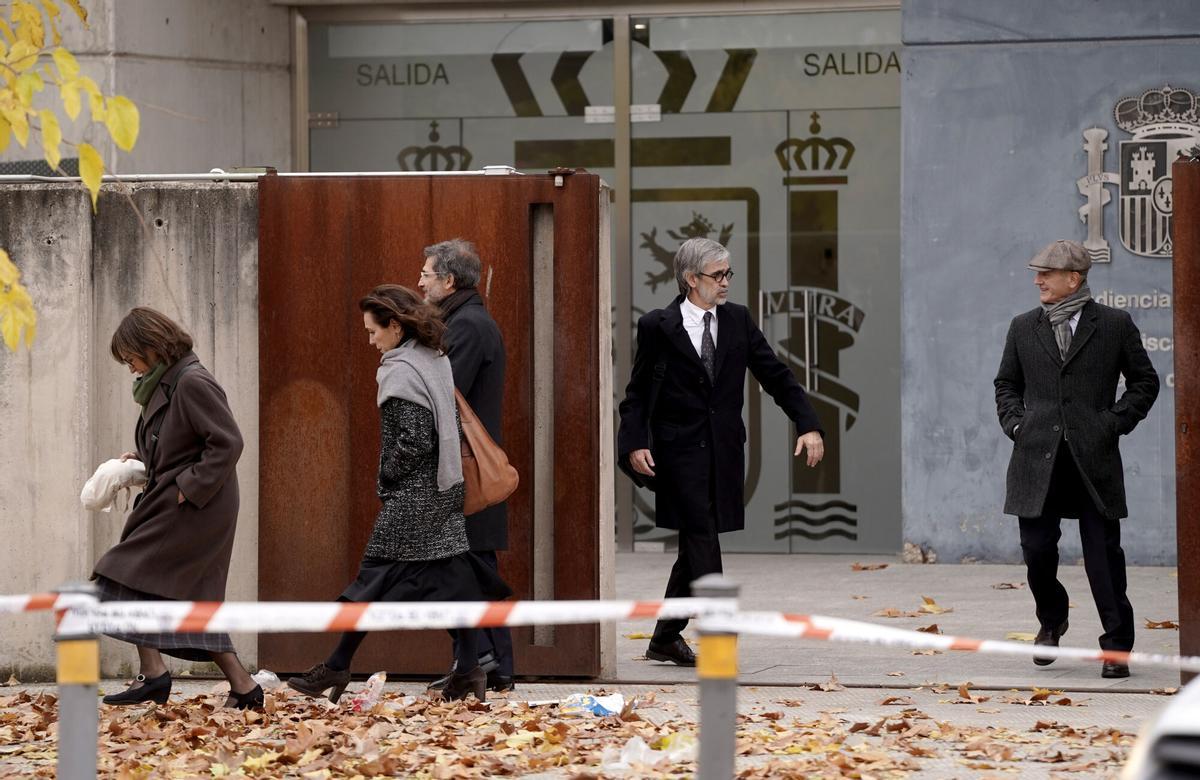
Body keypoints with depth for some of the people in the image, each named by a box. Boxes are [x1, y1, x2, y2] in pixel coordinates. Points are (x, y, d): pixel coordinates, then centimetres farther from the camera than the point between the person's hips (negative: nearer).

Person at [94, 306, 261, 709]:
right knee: (194, 600, 9)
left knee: (131, 576, -9)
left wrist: (190, 488, -20)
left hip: (193, 509, -10)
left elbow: (227, 442, -20)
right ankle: (243, 687, 9)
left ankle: (152, 672, -9)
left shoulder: (193, 384, -16)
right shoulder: (163, 385, 15)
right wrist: (139, 458, 12)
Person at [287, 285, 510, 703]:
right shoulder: (437, 362, 11)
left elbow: (415, 438, -22)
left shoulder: (400, 371, -16)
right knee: (452, 572, 6)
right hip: (446, 488, 9)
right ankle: (468, 671, 2)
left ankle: (336, 668, 5)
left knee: (378, 573, -2)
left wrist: (388, 475, -7)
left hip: (412, 495, -9)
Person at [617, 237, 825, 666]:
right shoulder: (658, 326, -4)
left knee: (696, 542, 10)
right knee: (702, 538, -12)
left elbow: (775, 375, 8)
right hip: (680, 450, -5)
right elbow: (637, 393, -1)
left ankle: (665, 638, 21)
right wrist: (635, 444, -14)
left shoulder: (737, 320, 8)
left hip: (723, 450, 5)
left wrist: (808, 425, -3)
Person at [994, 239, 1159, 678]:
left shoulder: (1115, 325, 3)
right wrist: (1014, 422, 4)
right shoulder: (1023, 328, 12)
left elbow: (1145, 382, 8)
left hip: (1094, 458, -2)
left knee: (1104, 554, -2)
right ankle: (1051, 621, 27)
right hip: (1038, 457, 2)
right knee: (1037, 550, -1)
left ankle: (1117, 647, 5)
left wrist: (1116, 420, -4)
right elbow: (1007, 384, 21)